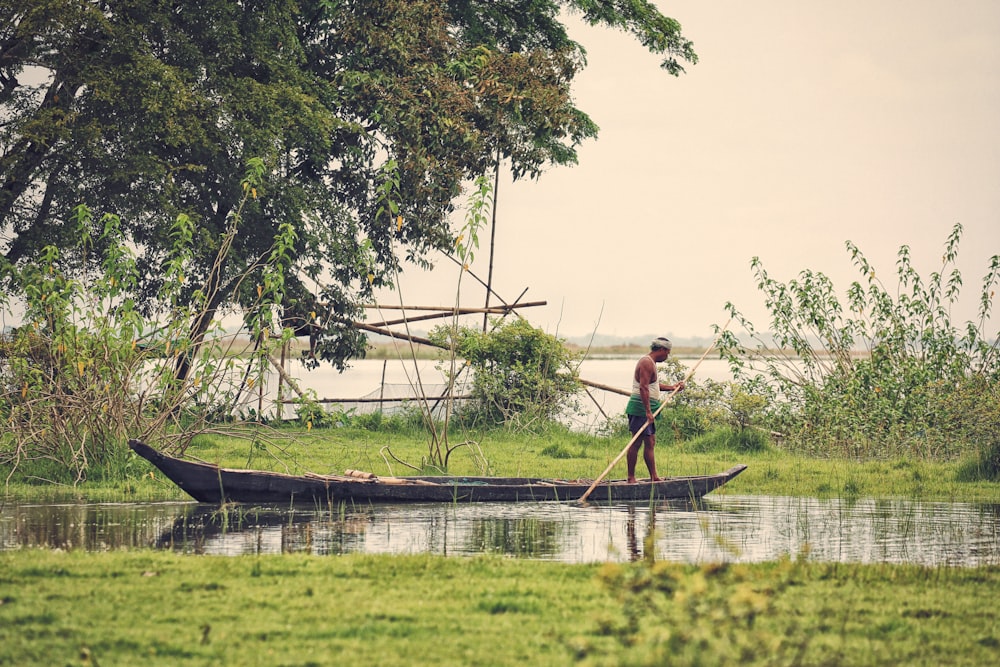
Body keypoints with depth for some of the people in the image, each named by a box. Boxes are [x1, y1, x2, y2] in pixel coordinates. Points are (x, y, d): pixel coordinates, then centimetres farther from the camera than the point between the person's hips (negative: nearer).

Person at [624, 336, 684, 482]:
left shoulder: (650, 363, 20)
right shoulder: (647, 363, -14)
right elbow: (643, 388, -23)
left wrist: (672, 387, 28)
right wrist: (648, 411, -27)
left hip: (647, 410, 11)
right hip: (640, 409, -11)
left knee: (650, 442, 11)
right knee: (637, 442, -8)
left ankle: (654, 477, 12)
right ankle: (631, 478, -7)